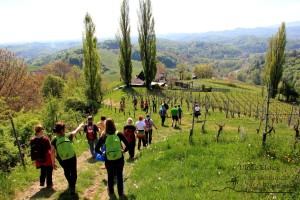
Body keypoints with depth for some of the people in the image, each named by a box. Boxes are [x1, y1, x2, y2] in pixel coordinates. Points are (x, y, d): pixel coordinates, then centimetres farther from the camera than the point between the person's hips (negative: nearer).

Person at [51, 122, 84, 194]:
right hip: (72, 158, -1)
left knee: (67, 172, 27)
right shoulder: (68, 136, -14)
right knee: (73, 172, 17)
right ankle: (72, 187, 7)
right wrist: (81, 125, 24)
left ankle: (70, 184, 45)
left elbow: (52, 153, -12)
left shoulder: (54, 140, -15)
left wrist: (53, 163, 1)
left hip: (62, 160, 2)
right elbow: (76, 131, 4)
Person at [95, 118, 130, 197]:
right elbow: (128, 146, -12)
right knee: (120, 176, 20)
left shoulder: (103, 136, -12)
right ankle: (120, 192, 33)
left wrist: (102, 153, 9)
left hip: (108, 161, 1)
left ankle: (110, 191, 44)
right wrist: (124, 151, 6)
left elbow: (96, 149, -9)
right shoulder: (119, 134, -13)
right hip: (119, 160, 0)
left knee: (110, 176, 24)